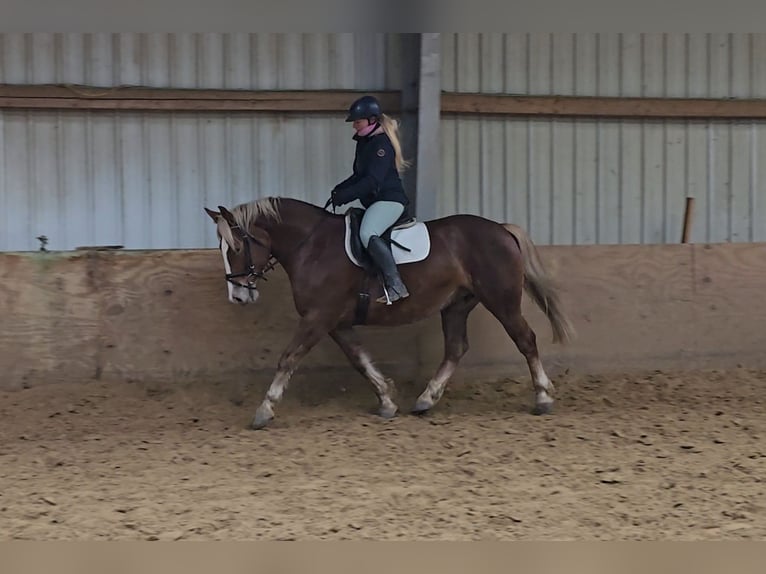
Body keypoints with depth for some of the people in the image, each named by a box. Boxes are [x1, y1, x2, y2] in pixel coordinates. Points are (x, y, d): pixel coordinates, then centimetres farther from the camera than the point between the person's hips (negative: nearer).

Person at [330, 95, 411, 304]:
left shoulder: (382, 143, -14)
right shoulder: (364, 142, 16)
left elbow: (372, 180, -22)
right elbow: (359, 176, 24)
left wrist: (345, 196, -22)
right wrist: (340, 189, 7)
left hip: (389, 199, -11)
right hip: (374, 202, 11)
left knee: (368, 234, -35)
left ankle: (395, 285, -35)